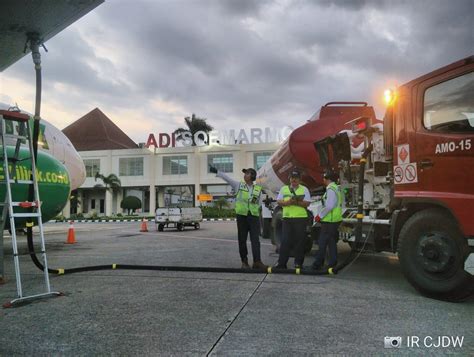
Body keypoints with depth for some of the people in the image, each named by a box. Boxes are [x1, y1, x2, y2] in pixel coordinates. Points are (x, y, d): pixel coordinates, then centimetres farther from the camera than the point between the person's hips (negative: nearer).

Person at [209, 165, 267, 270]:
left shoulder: (258, 189, 9)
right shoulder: (239, 185, 7)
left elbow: (259, 204, 14)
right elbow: (227, 178, 1)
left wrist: (255, 201, -7)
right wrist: (216, 171, -5)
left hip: (254, 216, 0)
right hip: (241, 215, 0)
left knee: (255, 240, -6)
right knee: (242, 240, 4)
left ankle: (257, 262, -7)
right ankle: (244, 262, 13)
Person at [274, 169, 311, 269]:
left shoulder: (304, 189, 7)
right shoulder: (284, 189, 13)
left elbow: (307, 203, -3)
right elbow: (279, 201, 6)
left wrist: (297, 202, -18)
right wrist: (288, 202, -12)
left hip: (301, 218, -1)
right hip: (287, 218, 1)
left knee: (299, 241, 2)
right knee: (285, 241, 0)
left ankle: (298, 263, 11)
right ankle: (281, 263, 4)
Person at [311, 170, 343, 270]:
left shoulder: (331, 189, -15)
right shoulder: (337, 188, 17)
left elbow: (329, 206, -23)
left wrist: (320, 216, -13)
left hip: (329, 221, -10)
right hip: (335, 220, 10)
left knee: (323, 243, -5)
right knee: (332, 242, 13)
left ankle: (318, 264, 0)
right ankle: (332, 263, 18)